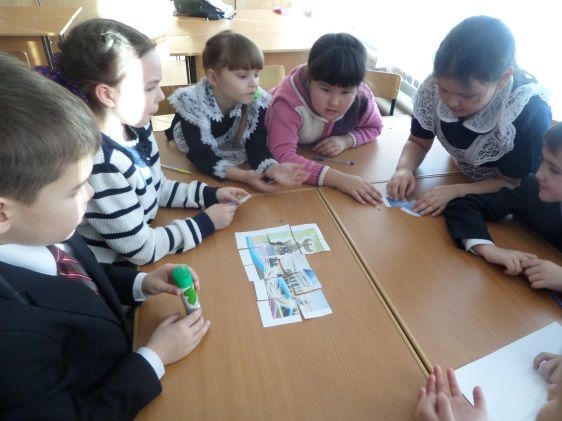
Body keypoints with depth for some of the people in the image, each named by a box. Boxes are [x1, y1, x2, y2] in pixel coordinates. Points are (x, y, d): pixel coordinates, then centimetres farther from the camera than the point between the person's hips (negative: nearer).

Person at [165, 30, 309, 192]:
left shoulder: (259, 102, -19)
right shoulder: (190, 103, -26)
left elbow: (257, 148, -23)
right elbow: (201, 157, -30)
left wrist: (273, 169, -46)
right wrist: (243, 175, -46)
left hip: (233, 158, 2)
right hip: (190, 170, -1)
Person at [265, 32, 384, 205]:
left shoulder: (362, 97, -23)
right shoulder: (288, 102, -38)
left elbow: (374, 127, -3)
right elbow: (283, 157, -47)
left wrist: (346, 140, -24)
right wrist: (337, 178, -55)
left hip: (323, 157, 4)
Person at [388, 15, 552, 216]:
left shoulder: (531, 112, -27)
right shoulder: (434, 87, -20)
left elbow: (512, 184, -17)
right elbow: (418, 142, -6)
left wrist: (455, 192, -32)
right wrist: (404, 169, -26)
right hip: (462, 179, 3)